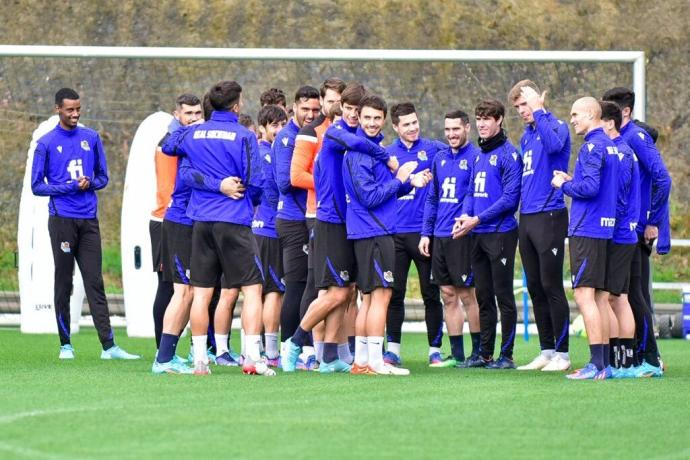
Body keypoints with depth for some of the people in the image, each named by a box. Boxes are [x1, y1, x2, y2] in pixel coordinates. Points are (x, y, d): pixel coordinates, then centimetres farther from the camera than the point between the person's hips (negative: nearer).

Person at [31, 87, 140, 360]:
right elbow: (37, 186, 0)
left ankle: (108, 346, -5)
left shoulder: (91, 138, 10)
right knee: (64, 283, 2)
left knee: (95, 283, 0)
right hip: (61, 221, -3)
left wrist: (90, 183, -7)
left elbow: (103, 177, 16)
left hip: (89, 220, 3)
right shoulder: (46, 144, 0)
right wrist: (69, 187, -13)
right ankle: (65, 345, 8)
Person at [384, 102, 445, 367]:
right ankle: (393, 349, 8)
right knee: (394, 293, 2)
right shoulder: (387, 154, 9)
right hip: (395, 233, 2)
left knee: (431, 293, 2)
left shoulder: (433, 149, 3)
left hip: (425, 231, -2)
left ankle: (435, 350, 8)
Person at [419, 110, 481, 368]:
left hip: (463, 236, -7)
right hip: (439, 237, 7)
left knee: (466, 294, -3)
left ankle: (478, 352, 5)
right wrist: (426, 233, 12)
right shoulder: (440, 158, 15)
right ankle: (457, 354, 13)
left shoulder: (476, 157, -6)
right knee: (448, 295, 8)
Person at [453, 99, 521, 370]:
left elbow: (510, 197, -15)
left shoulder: (508, 154, -10)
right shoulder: (479, 155, 16)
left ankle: (506, 355, 0)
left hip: (500, 233, -8)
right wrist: (466, 214, -1)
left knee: (504, 297, -4)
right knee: (483, 297, 11)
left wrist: (478, 219, -16)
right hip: (478, 235, 8)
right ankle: (485, 354, 17)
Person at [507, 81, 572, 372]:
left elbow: (554, 144, -30)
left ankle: (561, 353, -2)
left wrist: (538, 111, -24)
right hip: (526, 218, 8)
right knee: (535, 289, 10)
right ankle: (546, 351, 16)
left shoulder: (557, 127, -6)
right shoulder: (526, 137, 18)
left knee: (551, 287, -7)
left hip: (549, 215, -8)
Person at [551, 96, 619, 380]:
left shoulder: (593, 146, -13)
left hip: (587, 230, -10)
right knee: (599, 296, 11)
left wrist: (564, 184, -4)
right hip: (604, 230, 10)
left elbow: (590, 187, -21)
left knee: (584, 294, -9)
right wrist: (573, 181, 15)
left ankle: (596, 365, -13)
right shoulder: (610, 145, 16)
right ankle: (604, 364, 12)